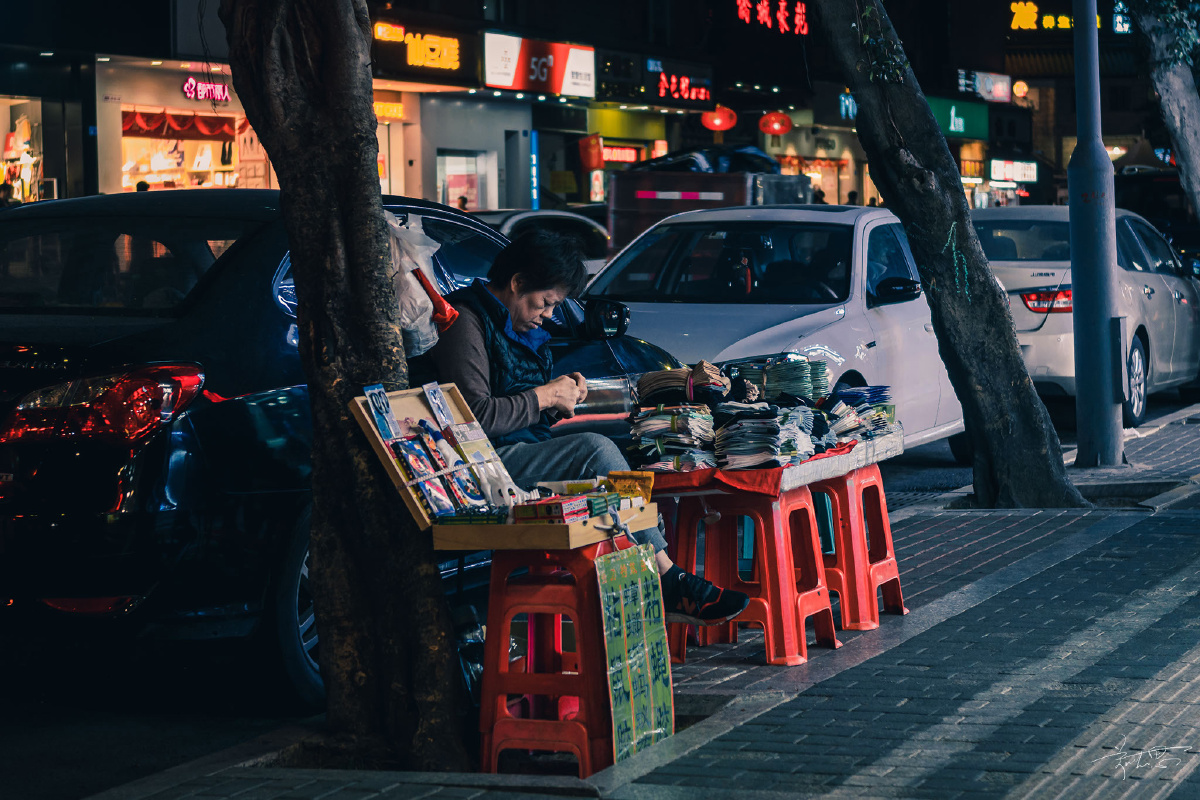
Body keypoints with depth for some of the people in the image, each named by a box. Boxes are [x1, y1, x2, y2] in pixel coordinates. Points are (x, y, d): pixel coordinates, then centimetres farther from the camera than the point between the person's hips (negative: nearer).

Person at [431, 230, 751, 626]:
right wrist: (545, 396, -9)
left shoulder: (519, 326, 22)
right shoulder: (464, 322, -9)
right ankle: (670, 585, -23)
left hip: (529, 451, 10)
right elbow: (474, 417, -20)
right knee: (596, 450, -25)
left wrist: (564, 394, 8)